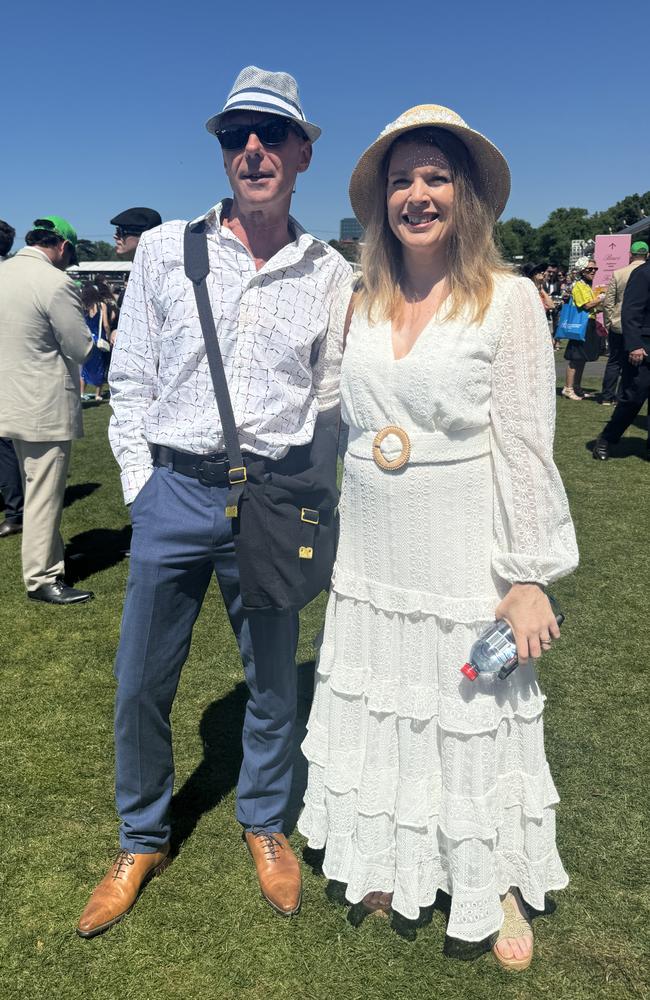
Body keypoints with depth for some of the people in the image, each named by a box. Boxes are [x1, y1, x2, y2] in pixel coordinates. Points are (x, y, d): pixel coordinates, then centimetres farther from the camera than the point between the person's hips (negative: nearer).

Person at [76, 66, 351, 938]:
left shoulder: (330, 274, 2)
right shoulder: (164, 249, 2)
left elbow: (329, 401, 7)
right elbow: (131, 381, 4)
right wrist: (144, 489, -1)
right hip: (174, 493, 1)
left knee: (273, 680, 13)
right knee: (141, 684, 9)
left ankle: (265, 824, 39)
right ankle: (142, 841, 34)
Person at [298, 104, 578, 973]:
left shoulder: (508, 299, -9)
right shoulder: (365, 305, 5)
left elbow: (527, 451, -11)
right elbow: (350, 428, 11)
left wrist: (530, 580, -12)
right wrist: (323, 527, 13)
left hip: (462, 557, -4)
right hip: (370, 557, 5)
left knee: (473, 721, 11)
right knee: (378, 713, 17)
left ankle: (499, 886, 36)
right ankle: (390, 864, 41)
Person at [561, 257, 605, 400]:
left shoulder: (588, 286, 18)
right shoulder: (578, 286, -10)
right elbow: (587, 305, -19)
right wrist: (601, 298, -13)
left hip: (589, 325, 9)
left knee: (582, 359, 12)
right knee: (575, 359, -8)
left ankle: (577, 388, 18)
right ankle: (568, 388, -4)